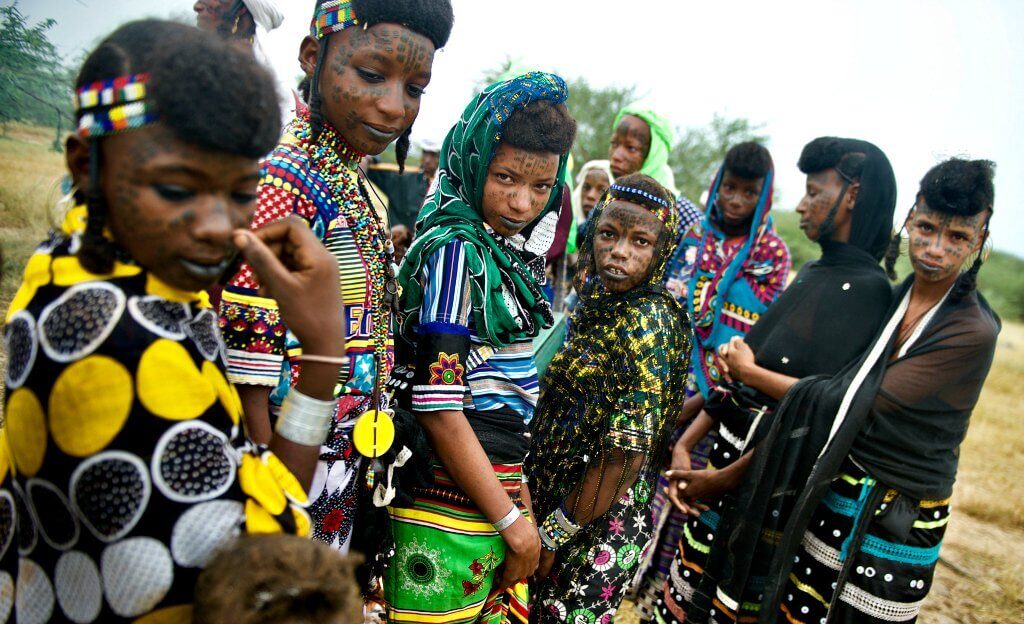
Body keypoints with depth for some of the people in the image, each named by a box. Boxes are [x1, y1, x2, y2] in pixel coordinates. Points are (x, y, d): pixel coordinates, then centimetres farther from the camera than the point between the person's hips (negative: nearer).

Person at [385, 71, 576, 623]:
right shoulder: (456, 250, -14)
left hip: (500, 482, 8)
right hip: (455, 496, -8)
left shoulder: (510, 254, 10)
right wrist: (511, 519, -13)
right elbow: (437, 404, -19)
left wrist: (518, 498, 14)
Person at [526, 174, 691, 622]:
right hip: (551, 495, 8)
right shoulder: (599, 299, 3)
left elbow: (626, 457, -22)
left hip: (600, 520, -8)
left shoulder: (648, 325, -21)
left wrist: (553, 536, -16)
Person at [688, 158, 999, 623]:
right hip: (832, 492, 5)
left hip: (893, 526, -5)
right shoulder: (889, 299, 3)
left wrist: (751, 372, -12)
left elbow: (853, 402, -19)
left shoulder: (973, 332, -17)